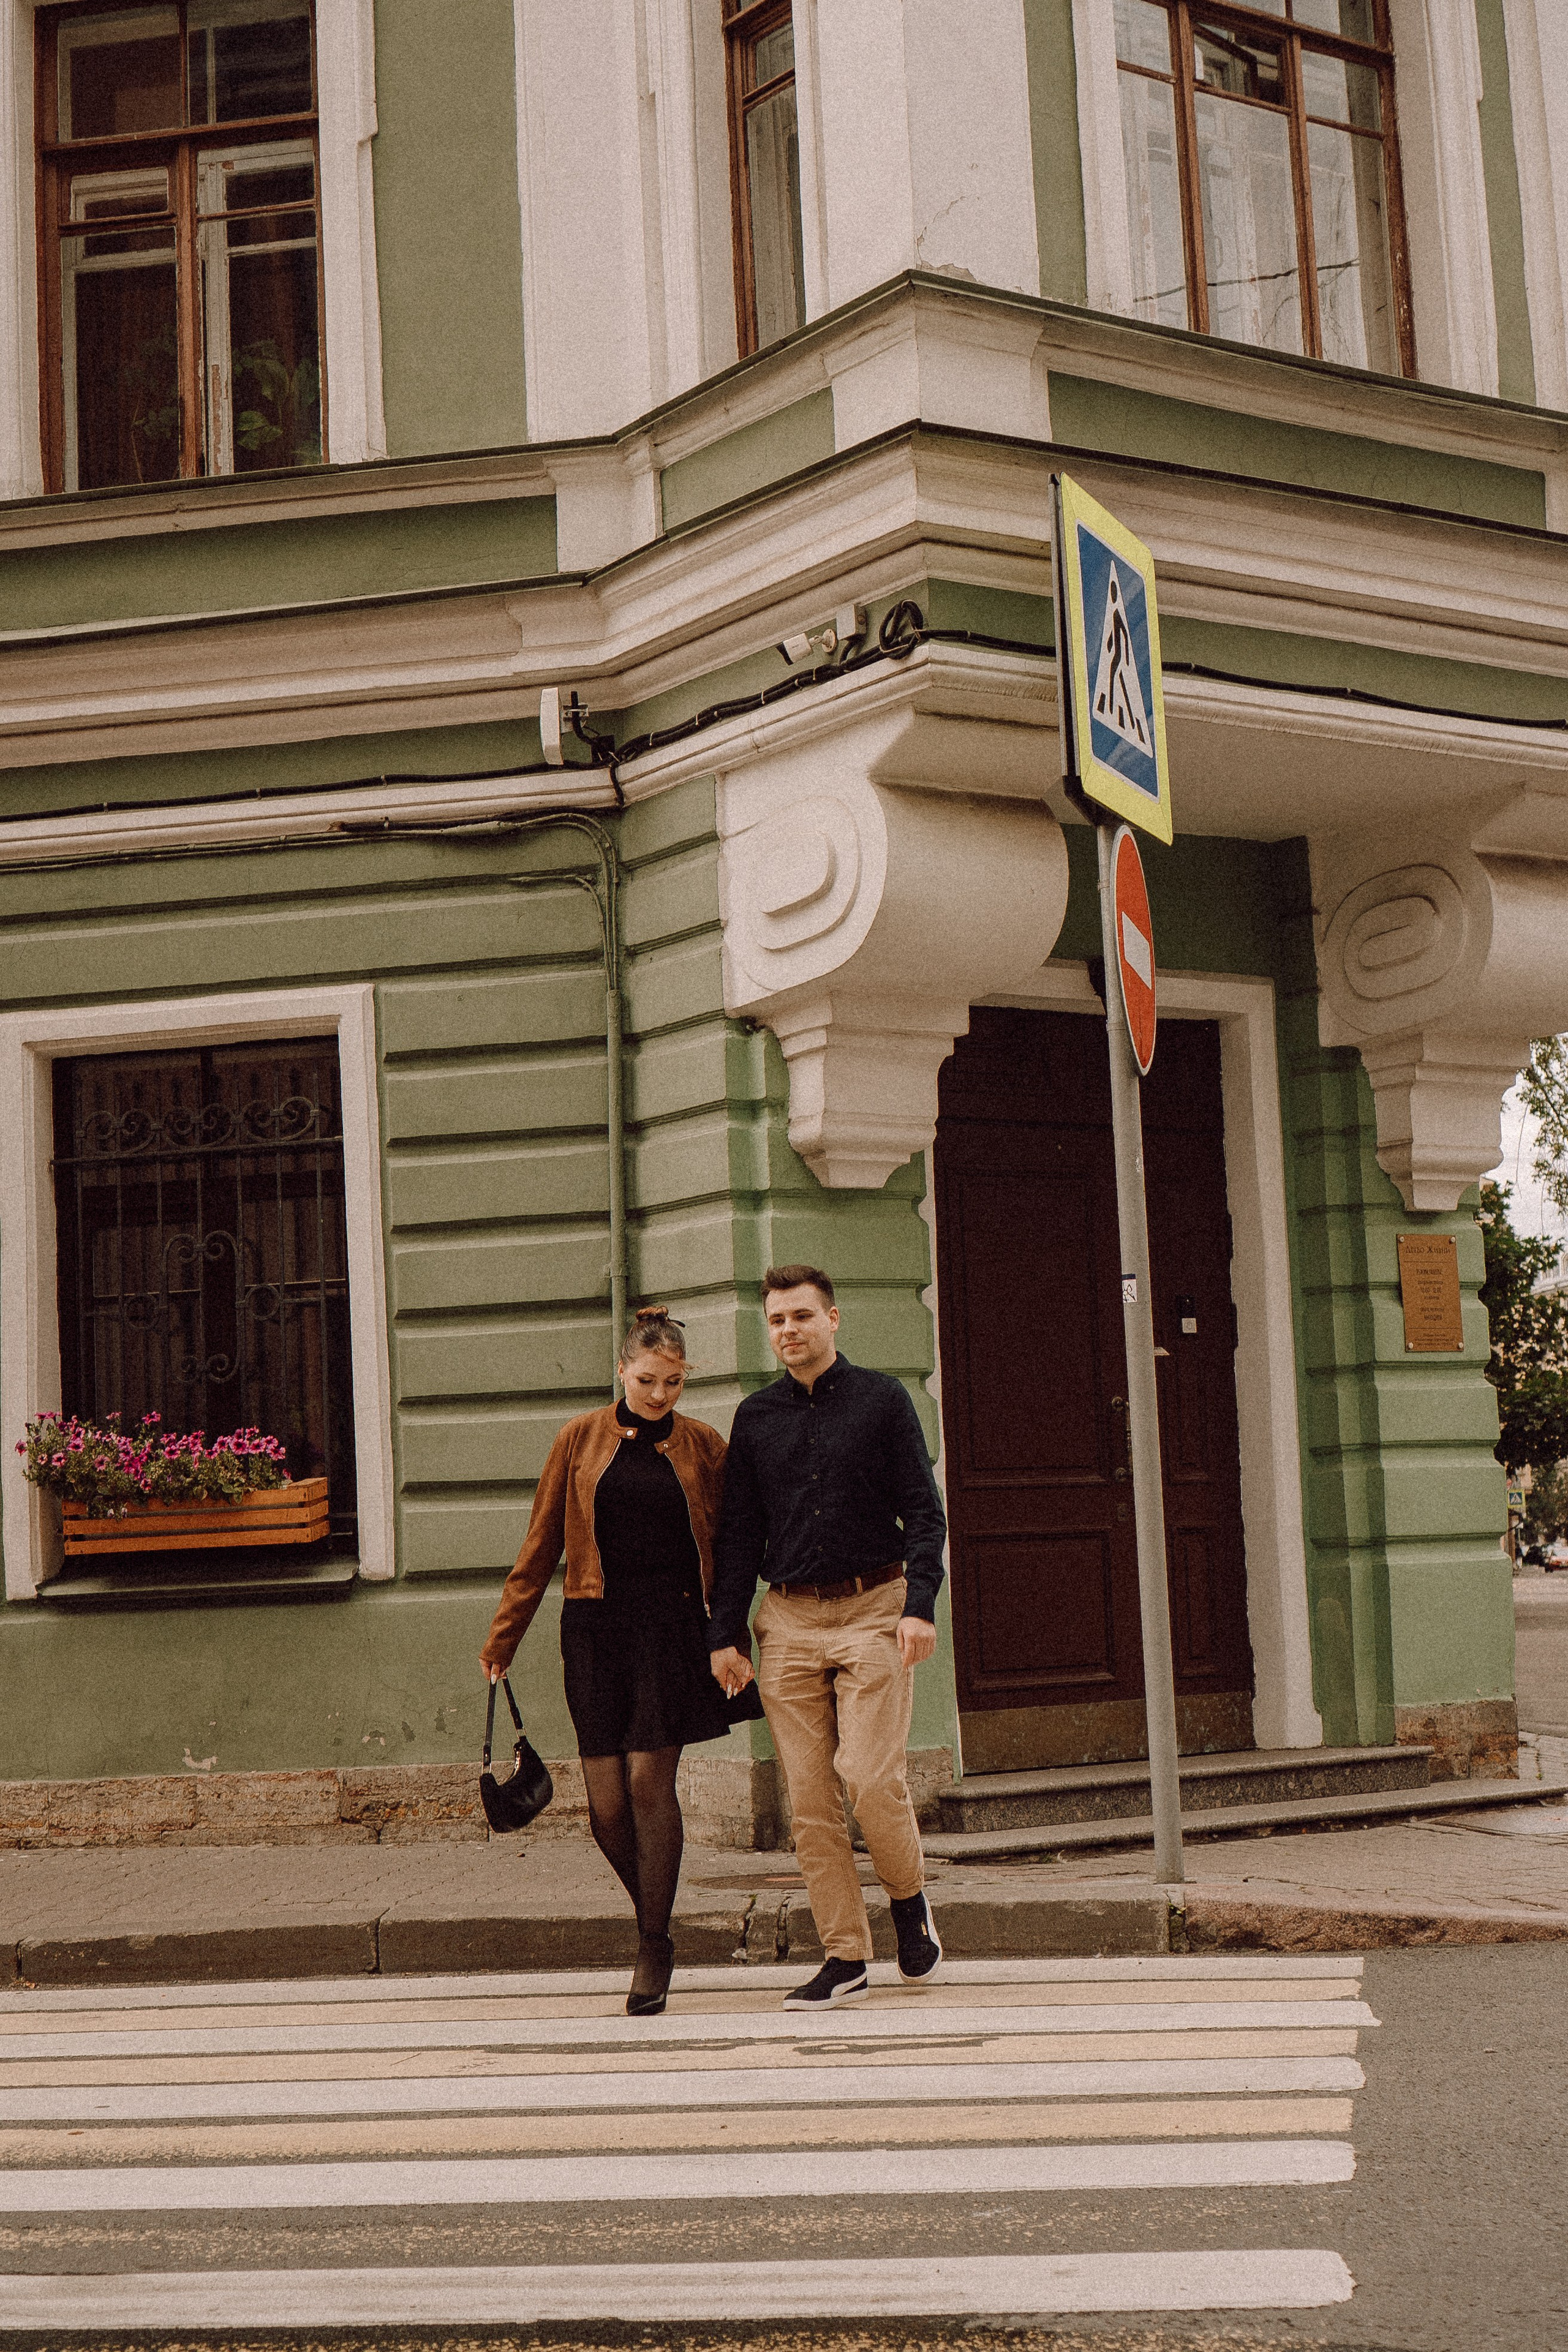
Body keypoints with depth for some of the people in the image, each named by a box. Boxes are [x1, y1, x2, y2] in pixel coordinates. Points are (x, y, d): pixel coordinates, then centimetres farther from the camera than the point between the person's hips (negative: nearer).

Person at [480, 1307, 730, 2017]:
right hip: (595, 1628, 1)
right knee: (606, 1804, -3)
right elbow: (541, 1545, 10)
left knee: (650, 1779, -8)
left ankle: (654, 1947, 4)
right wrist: (503, 1637, 9)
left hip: (671, 1627, -1)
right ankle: (654, 1919, 23)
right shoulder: (581, 1439, 5)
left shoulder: (703, 1448, 5)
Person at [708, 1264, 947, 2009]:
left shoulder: (881, 1399, 4)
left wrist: (920, 1604, -11)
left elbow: (923, 1511, 2)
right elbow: (738, 1532, 14)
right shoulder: (755, 1417, 12)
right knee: (808, 1796, 0)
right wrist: (726, 1634, 6)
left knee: (870, 1778, -13)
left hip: (872, 1611, -3)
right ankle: (844, 1957, 7)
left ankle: (910, 1898, 14)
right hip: (788, 1620, 3)